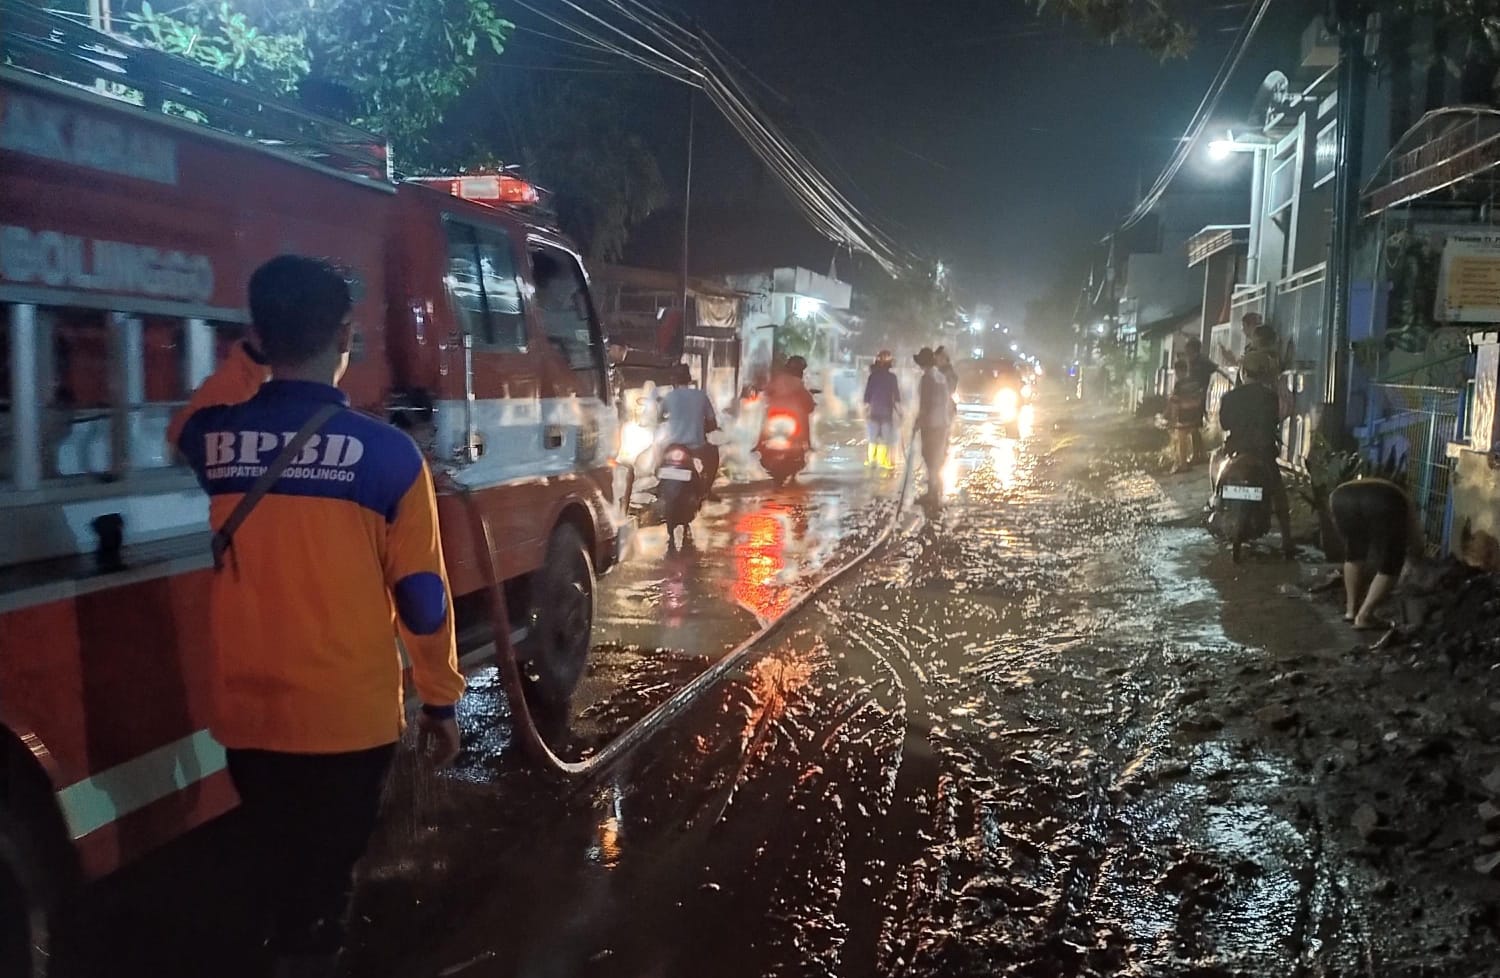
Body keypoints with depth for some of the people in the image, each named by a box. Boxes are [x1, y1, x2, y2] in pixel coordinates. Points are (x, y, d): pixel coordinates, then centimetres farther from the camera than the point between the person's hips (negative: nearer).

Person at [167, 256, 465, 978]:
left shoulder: (208, 438, -5)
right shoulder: (385, 451, -15)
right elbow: (421, 594, -9)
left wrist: (248, 355, 19)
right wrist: (440, 700, 2)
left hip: (243, 711, 4)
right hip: (349, 715, -4)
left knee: (271, 863, 23)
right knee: (325, 873, 12)